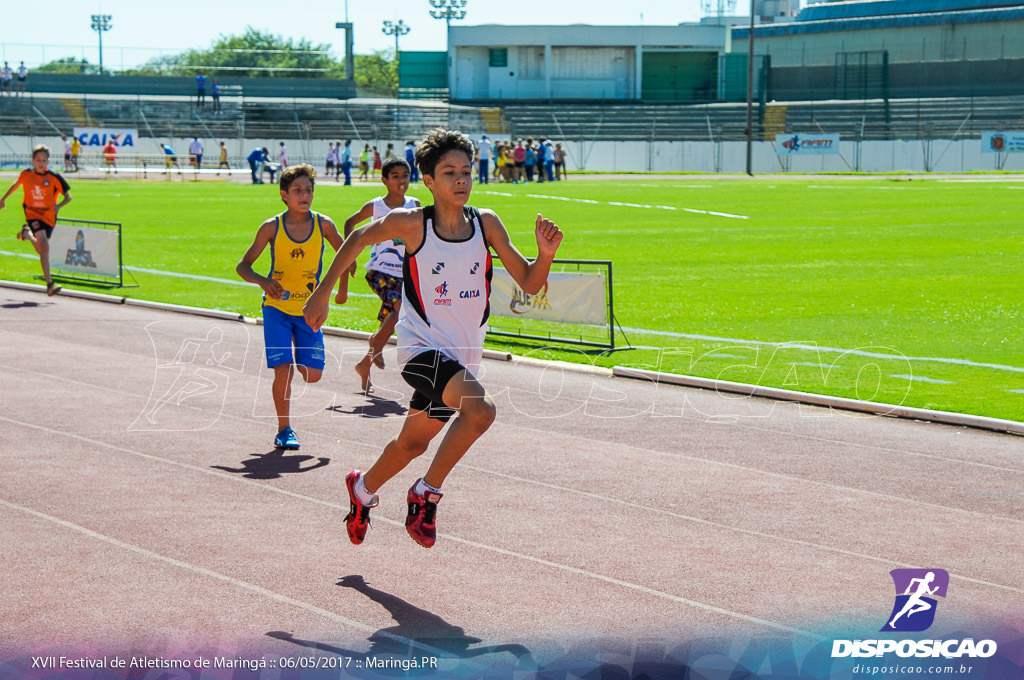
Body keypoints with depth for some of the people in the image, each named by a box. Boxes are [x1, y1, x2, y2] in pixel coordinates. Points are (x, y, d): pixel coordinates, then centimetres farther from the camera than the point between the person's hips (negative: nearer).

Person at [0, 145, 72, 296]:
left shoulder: (54, 177, -10)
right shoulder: (26, 174, -4)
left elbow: (68, 196, -7)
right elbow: (16, 184, 18)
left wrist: (59, 205, -27)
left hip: (49, 216, 2)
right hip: (33, 214, -2)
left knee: (42, 250, 12)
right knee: (44, 246, -22)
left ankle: (27, 234, 44)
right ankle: (49, 284, -22)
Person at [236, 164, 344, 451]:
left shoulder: (323, 225, -7)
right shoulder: (272, 227, -9)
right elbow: (243, 266, -2)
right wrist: (263, 281, -22)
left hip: (309, 310, 2)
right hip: (277, 307, -2)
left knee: (313, 374, -1)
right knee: (283, 371, -13)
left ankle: (299, 359, 36)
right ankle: (284, 430, 5)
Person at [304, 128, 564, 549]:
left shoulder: (485, 224, -4)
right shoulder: (411, 224, -13)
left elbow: (529, 284, -1)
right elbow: (358, 239, 5)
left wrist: (545, 254, -22)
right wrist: (322, 294, 8)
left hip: (463, 356, 5)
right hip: (421, 347, -5)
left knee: (411, 444, 19)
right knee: (480, 409, -30)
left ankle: (363, 488, 50)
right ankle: (427, 494, -11)